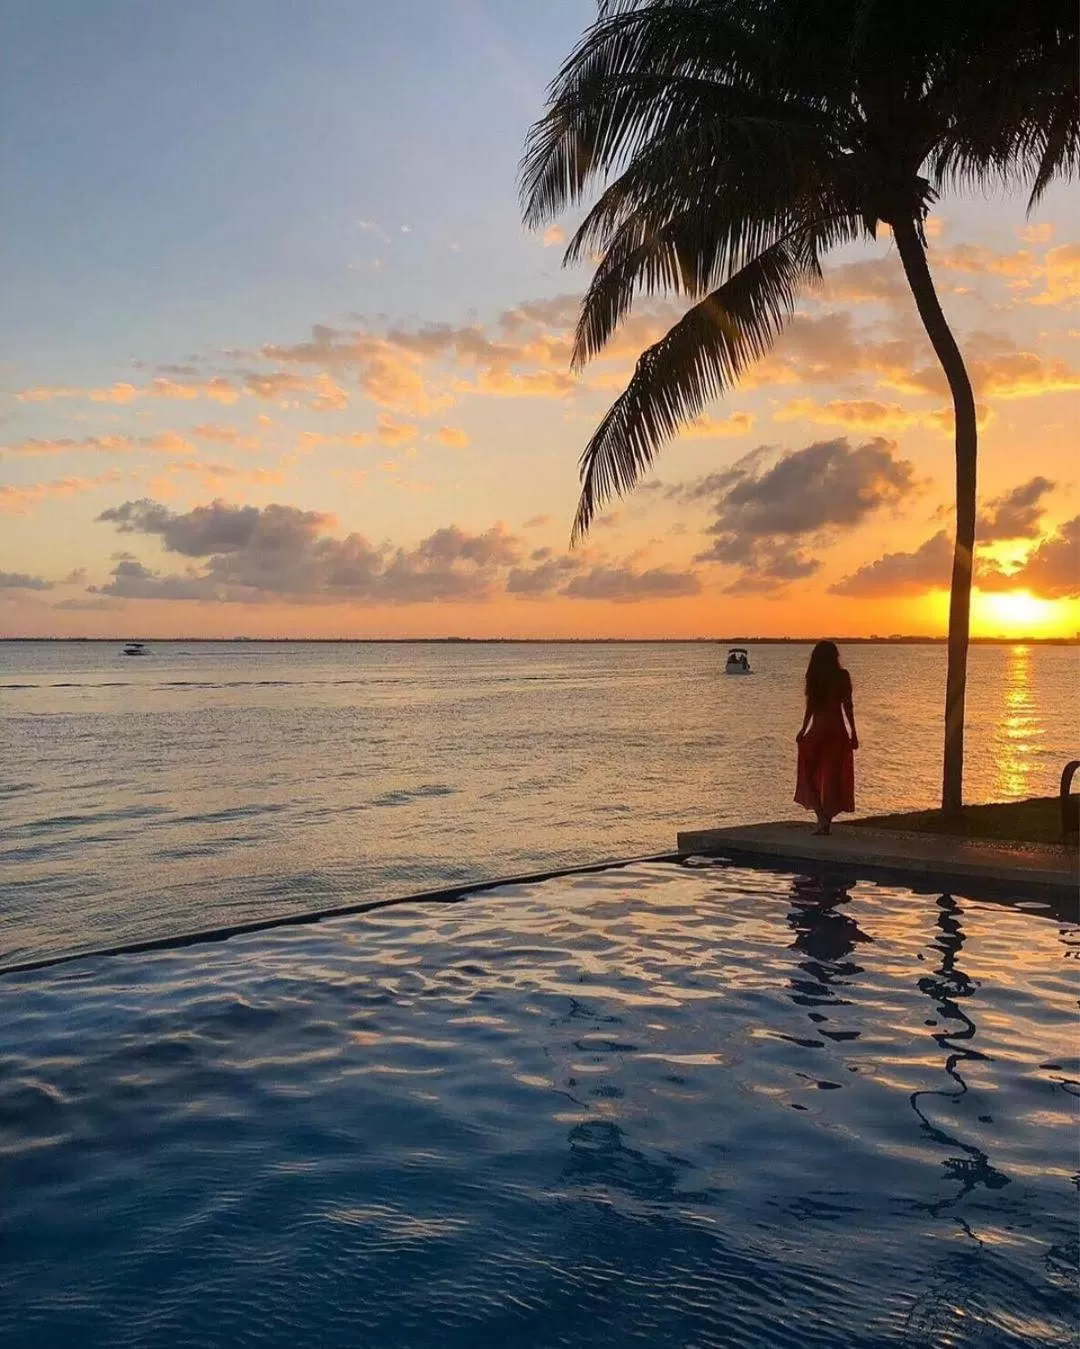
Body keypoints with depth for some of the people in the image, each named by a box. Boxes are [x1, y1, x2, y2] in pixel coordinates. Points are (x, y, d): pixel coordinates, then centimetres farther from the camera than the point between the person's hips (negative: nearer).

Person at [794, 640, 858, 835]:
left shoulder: (814, 677, -4)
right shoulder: (842, 676, -1)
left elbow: (811, 706, -6)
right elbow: (848, 706, -1)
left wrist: (803, 731, 1)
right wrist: (853, 733, 6)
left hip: (818, 730, -2)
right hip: (838, 731, 2)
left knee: (809, 775, 9)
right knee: (833, 777, 10)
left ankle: (822, 817, -6)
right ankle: (826, 821, 12)